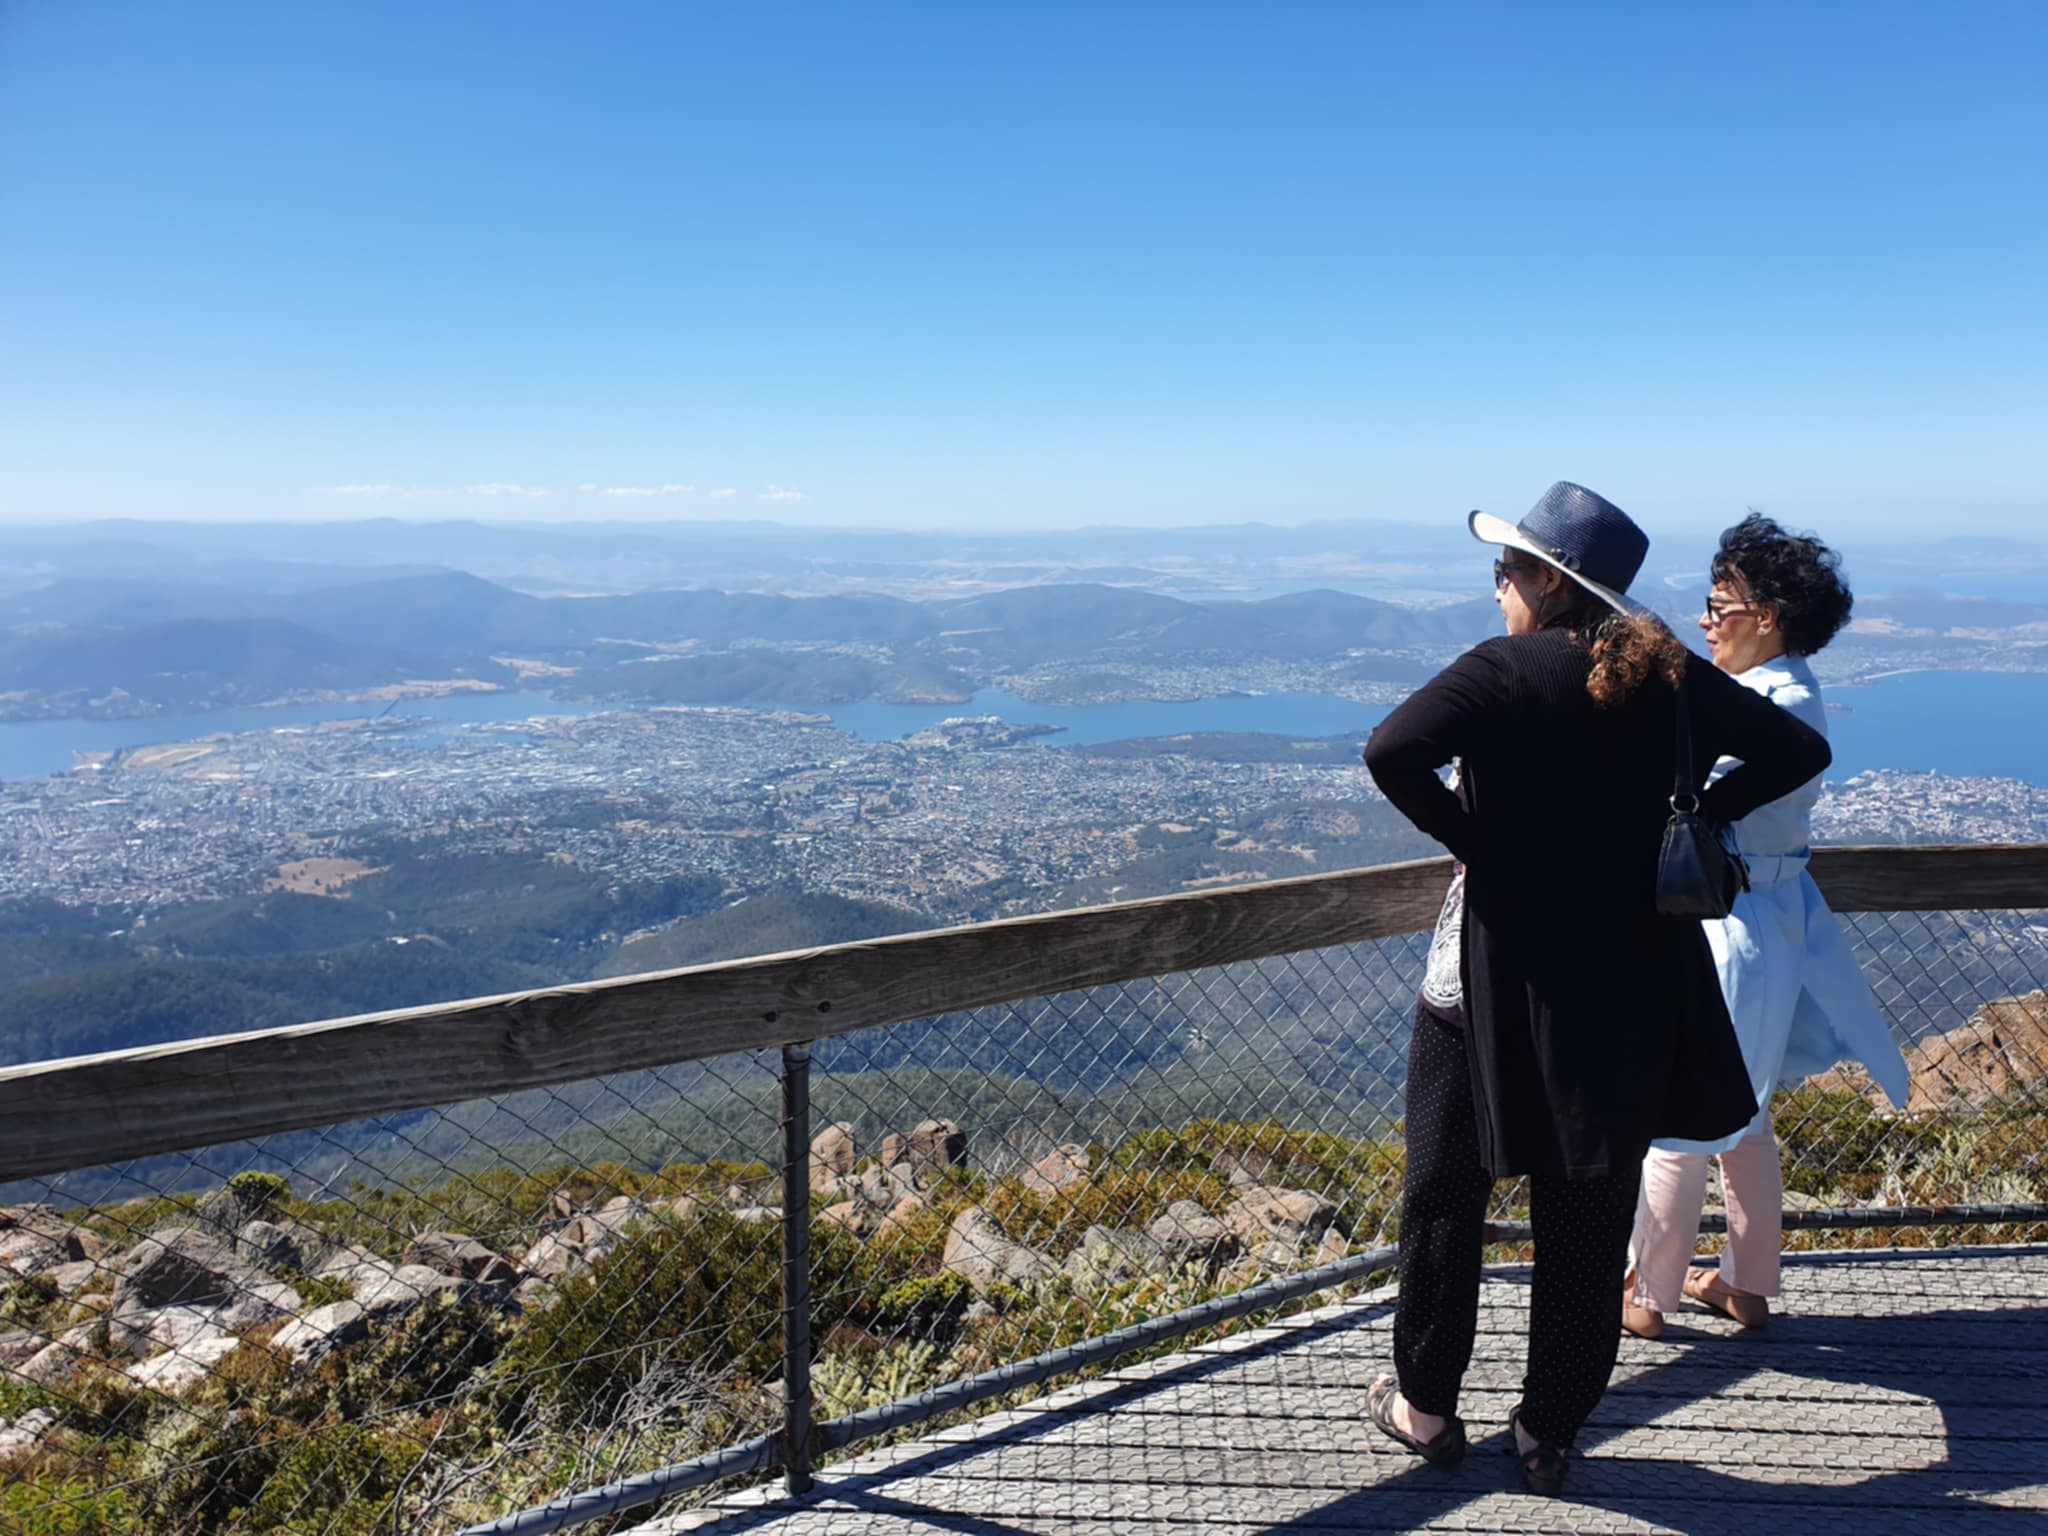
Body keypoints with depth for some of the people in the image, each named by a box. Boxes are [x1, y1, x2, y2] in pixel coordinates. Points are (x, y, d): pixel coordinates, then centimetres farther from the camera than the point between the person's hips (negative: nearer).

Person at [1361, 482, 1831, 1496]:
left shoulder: (1502, 673, -13)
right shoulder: (1674, 680, 1)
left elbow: (1392, 753, -28)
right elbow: (1800, 751, 10)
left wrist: (1467, 836, -13)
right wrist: (1687, 819, 6)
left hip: (1500, 984, -4)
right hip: (1626, 1000, 4)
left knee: (1445, 1197, 15)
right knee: (1588, 1228, 15)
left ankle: (1425, 1406, 29)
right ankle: (1549, 1435, 27)